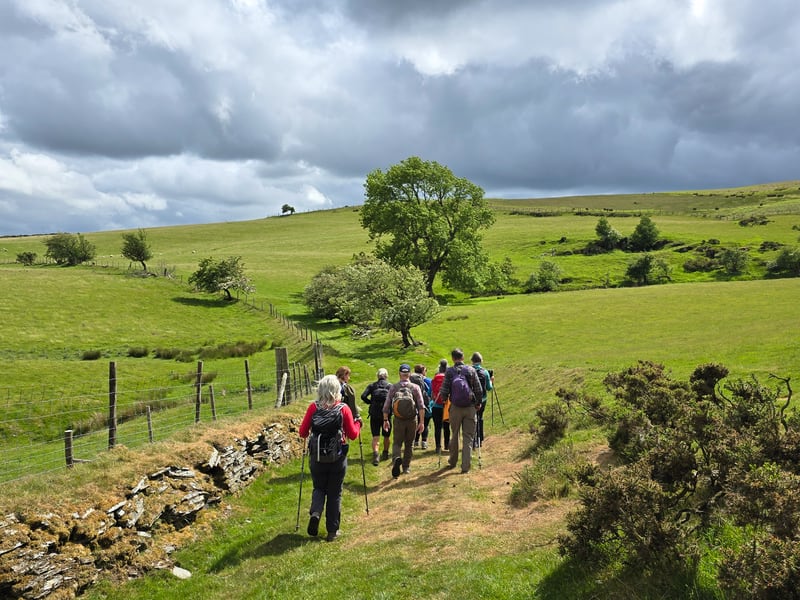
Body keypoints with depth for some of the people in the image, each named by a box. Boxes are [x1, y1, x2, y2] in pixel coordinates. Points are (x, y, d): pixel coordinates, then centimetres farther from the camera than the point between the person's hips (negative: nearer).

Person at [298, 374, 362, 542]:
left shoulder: (313, 407, -8)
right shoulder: (343, 408, -10)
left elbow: (303, 432, -5)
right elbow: (353, 435, -5)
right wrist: (358, 423, 13)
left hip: (317, 457, 1)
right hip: (338, 458, -1)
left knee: (319, 488, 21)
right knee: (335, 493, 13)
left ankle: (315, 513, -6)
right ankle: (332, 531, 18)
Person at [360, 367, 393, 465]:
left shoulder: (372, 385, 6)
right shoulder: (390, 386, 4)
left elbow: (363, 396, -7)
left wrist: (370, 402, 8)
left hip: (374, 414, 0)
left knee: (375, 436, -2)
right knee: (386, 436, 18)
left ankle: (375, 454, -22)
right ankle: (385, 454, 31)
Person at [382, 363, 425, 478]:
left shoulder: (394, 387, -1)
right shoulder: (415, 387, -3)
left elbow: (386, 406, -1)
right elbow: (421, 406, -8)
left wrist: (385, 420, 9)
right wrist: (422, 422, -5)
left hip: (398, 420, -1)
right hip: (412, 419, 1)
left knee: (397, 443, 8)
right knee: (409, 444, 16)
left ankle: (396, 459, -21)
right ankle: (406, 467, 24)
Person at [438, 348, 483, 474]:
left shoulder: (449, 371, -4)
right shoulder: (471, 370, -1)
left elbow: (444, 391, -7)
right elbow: (479, 390, -1)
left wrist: (446, 399, 14)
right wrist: (478, 403, 14)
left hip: (455, 407, 0)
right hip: (470, 407, 0)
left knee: (454, 435, 15)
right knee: (468, 437, 5)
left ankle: (452, 462, 28)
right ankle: (466, 466, 1)